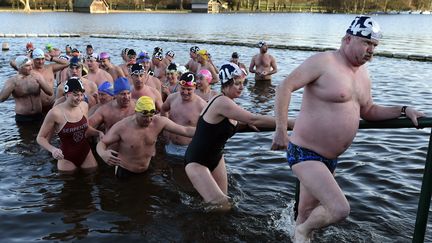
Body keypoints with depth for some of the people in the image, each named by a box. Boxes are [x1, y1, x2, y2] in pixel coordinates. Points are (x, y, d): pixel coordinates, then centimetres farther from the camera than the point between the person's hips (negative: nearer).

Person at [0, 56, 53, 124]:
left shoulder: (37, 76, -2)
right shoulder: (12, 81, -7)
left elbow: (50, 93, -8)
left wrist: (39, 81, -20)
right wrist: (14, 83, -24)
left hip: (39, 116, 2)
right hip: (22, 118, -2)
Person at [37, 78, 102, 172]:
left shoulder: (84, 106, -4)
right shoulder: (55, 112, -19)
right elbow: (40, 138, -9)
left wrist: (98, 133, -5)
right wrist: (53, 149, -27)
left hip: (86, 154, 4)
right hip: (67, 158, -4)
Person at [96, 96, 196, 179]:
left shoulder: (159, 122, -15)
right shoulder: (122, 127, -22)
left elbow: (186, 130, -14)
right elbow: (101, 143, -14)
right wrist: (103, 154, -37)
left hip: (148, 171, 3)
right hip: (125, 172, -3)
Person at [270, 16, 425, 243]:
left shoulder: (362, 73, 12)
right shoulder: (323, 62, -15)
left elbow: (368, 111, 23)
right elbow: (285, 87, -20)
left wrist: (404, 110, 12)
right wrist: (281, 130, -28)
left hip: (329, 159, 9)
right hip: (304, 153, -8)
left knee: (307, 213, 20)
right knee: (340, 209, -18)